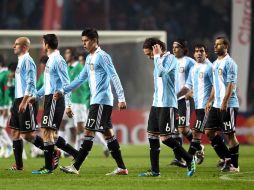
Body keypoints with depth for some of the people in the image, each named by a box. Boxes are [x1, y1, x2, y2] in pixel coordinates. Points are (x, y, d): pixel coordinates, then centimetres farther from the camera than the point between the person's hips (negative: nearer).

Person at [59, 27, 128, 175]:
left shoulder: (102, 56, -11)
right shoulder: (89, 58, 17)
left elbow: (114, 77, -16)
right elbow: (81, 78, 25)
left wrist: (121, 98, -22)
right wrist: (63, 91, 22)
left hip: (102, 101, -9)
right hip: (96, 101, 9)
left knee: (89, 131, -10)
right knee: (108, 133, 8)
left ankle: (76, 167, -10)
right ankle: (122, 168, 8)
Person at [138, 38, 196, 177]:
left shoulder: (170, 58, -11)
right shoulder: (159, 61, 17)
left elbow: (161, 72, -28)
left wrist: (157, 56, -17)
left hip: (168, 105, -9)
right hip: (156, 104, 9)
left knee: (165, 137, -11)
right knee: (152, 136, 5)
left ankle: (189, 159, 4)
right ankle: (155, 170, 8)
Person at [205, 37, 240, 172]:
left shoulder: (229, 63, -11)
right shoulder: (215, 64, 16)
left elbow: (231, 84, -17)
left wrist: (224, 103, -22)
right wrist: (210, 101, 17)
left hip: (228, 105, -9)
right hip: (216, 105, 9)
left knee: (230, 134, -4)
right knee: (209, 131, 7)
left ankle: (234, 165, 2)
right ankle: (226, 157, 16)